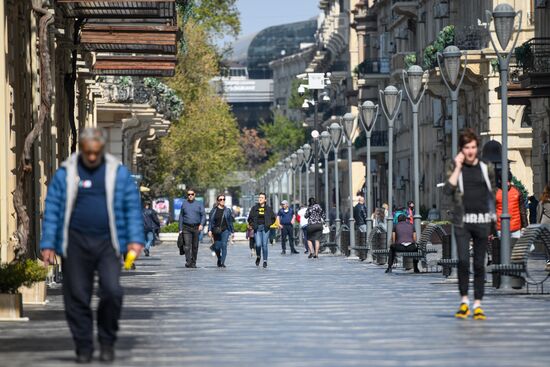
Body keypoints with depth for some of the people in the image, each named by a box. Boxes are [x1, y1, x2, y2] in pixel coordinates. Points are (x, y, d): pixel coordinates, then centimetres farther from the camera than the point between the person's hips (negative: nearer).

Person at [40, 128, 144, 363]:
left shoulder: (118, 172, 6)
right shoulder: (65, 174, 5)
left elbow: (132, 207, 7)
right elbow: (52, 210, 6)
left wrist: (135, 239, -4)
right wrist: (48, 245, 0)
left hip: (107, 244, 0)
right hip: (75, 244, 0)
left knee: (112, 291, -13)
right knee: (77, 297, 1)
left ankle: (107, 342, 5)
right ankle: (84, 347, 13)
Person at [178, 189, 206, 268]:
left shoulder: (199, 204, 7)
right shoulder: (184, 204, 9)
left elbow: (203, 215, 1)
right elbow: (181, 217, 12)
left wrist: (201, 224, -17)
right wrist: (180, 229, 6)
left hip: (196, 228, 1)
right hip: (186, 228, -1)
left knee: (195, 246, 6)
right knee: (187, 245, -14)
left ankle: (193, 262, 16)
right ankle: (188, 262, -20)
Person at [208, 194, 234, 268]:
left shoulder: (227, 210, 7)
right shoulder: (214, 211, 5)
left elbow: (230, 222, 10)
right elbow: (210, 221, 4)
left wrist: (232, 231, 10)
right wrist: (209, 230, -7)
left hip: (225, 230, -1)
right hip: (216, 231, 1)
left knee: (224, 245, -14)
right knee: (217, 247, 2)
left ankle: (222, 262, -13)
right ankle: (219, 259, 32)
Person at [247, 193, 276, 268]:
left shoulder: (268, 208, 4)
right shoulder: (254, 208, 5)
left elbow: (273, 218, 12)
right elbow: (250, 218, 11)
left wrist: (269, 224, 0)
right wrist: (252, 225, -1)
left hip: (265, 229, 0)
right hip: (257, 228, 0)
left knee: (264, 245, -2)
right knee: (258, 244, -12)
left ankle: (265, 261, 8)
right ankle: (258, 257, 17)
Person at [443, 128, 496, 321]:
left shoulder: (486, 168, 9)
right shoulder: (455, 167, 4)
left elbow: (492, 194, 16)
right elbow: (447, 190, -11)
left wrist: (491, 218, 12)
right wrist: (458, 167, -10)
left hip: (482, 221, 2)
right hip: (462, 221, -2)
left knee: (479, 264, 3)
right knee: (463, 260, -14)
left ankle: (477, 305, 8)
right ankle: (464, 301, 2)